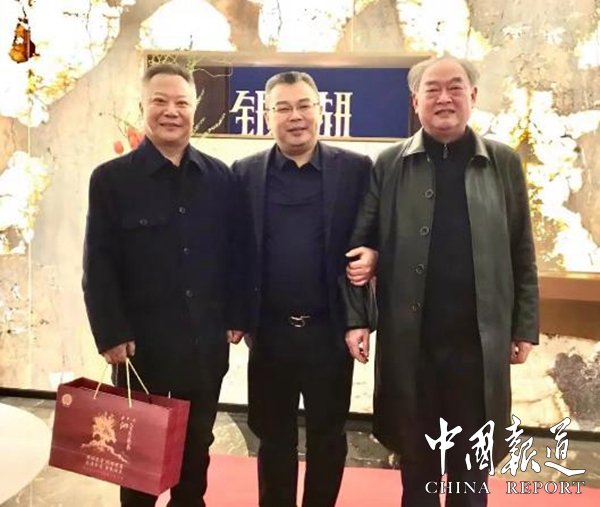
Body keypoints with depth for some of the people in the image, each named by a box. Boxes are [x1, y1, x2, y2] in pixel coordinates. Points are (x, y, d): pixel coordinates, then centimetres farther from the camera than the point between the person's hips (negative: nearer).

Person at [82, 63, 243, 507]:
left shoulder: (220, 177, 3)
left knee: (197, 445, 18)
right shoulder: (111, 178, -5)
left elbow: (232, 253, 6)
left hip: (205, 341, 3)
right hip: (142, 342, -2)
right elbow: (98, 266, -7)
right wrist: (112, 335, -11)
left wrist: (233, 318, 2)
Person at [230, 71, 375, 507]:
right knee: (274, 438, 16)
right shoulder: (245, 173, 2)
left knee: (328, 437, 15)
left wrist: (372, 255, -18)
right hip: (270, 333, 1)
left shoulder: (356, 169, -1)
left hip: (331, 331, 0)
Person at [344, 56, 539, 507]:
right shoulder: (389, 165, 2)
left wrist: (525, 327, 3)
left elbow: (522, 254, 5)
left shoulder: (505, 164, 4)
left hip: (480, 341, 1)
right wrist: (355, 318, -5)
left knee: (471, 470, 15)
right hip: (409, 341, 0)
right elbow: (360, 245, 1)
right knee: (417, 465, 16)